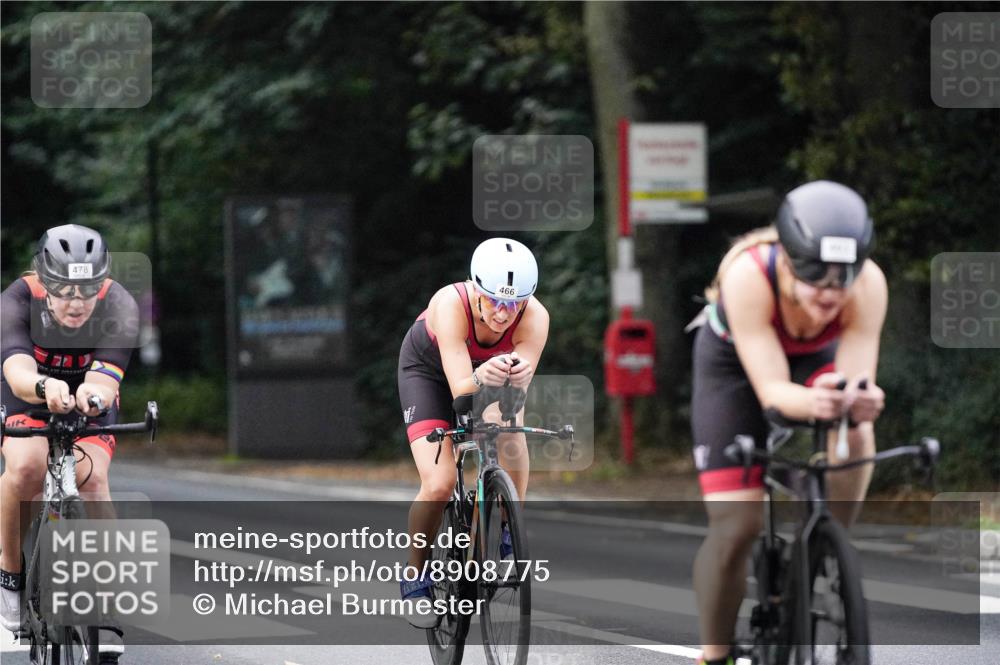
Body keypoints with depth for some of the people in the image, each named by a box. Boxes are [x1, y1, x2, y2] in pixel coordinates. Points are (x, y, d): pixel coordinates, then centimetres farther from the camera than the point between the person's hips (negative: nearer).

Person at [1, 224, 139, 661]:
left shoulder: (119, 307, -26)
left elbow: (107, 378, -38)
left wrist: (95, 392, -63)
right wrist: (44, 387, -68)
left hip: (89, 410, 1)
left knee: (91, 477, -29)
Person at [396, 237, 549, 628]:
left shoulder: (534, 318, -33)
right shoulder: (451, 304, -40)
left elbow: (518, 392, -38)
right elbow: (460, 390, -44)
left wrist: (516, 379, -61)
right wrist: (482, 378, -66)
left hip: (488, 366, 3)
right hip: (429, 369, -3)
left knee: (510, 429, -27)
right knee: (439, 485, -18)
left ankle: (508, 533, -3)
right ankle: (415, 576, 5)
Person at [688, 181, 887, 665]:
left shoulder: (868, 285, -34)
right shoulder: (749, 276, -41)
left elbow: (857, 378, -35)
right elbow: (771, 390, -41)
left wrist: (860, 401, -59)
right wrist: (812, 402, -63)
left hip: (816, 361, 2)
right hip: (736, 365, -2)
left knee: (854, 438, -32)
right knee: (736, 525, -11)